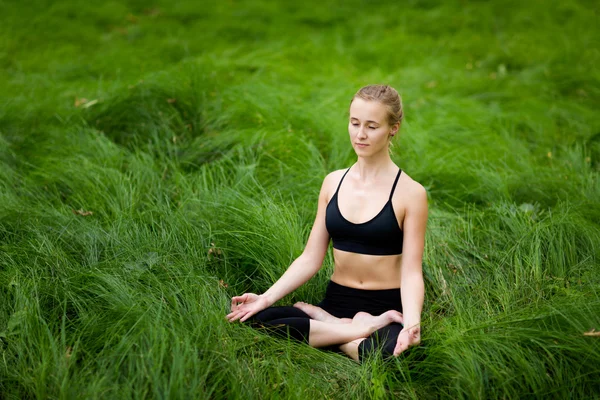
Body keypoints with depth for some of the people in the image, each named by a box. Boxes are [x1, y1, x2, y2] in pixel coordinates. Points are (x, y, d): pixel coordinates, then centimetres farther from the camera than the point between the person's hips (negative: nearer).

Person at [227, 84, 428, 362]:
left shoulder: (410, 193, -5)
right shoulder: (333, 183, 8)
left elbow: (411, 271, -10)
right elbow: (310, 258, 6)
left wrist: (412, 323, -29)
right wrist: (267, 297, -8)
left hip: (386, 309, -4)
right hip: (336, 302, 5)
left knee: (389, 352, -41)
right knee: (258, 317, -25)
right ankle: (359, 330, -16)